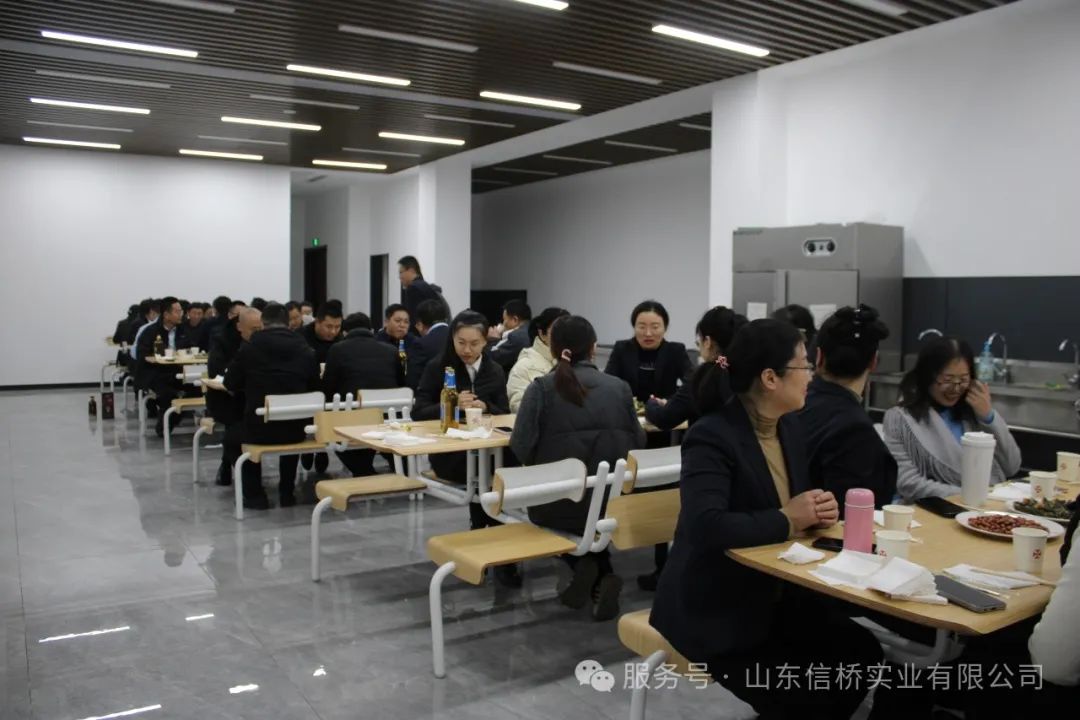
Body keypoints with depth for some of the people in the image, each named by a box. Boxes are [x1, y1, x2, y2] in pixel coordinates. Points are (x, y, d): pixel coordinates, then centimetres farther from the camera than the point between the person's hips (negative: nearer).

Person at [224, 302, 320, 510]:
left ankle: (255, 495, 22)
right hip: (295, 430, 2)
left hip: (259, 428, -2)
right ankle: (287, 492, 31)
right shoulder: (306, 350, 2)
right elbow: (314, 389, 10)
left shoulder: (249, 347, -2)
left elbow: (231, 385, 9)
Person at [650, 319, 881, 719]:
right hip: (714, 608, -8)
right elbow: (707, 526, -36)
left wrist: (818, 511, -9)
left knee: (862, 653, -3)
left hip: (776, 595, 8)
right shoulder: (711, 437, -23)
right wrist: (787, 520, -24)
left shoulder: (789, 426, 3)